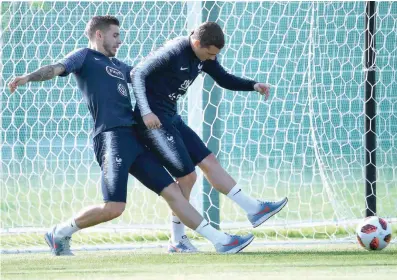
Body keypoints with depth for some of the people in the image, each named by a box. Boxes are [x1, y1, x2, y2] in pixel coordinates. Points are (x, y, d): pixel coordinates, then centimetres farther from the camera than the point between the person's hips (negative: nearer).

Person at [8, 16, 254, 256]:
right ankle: (60, 234, -1)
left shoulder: (118, 66, 28)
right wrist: (28, 78, -29)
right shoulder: (85, 57, 6)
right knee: (114, 207, -19)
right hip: (111, 137, -8)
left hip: (134, 139, 8)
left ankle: (220, 241, 4)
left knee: (172, 191, 5)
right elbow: (57, 69, -11)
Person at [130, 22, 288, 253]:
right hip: (154, 121, -9)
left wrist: (253, 85, -1)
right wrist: (146, 112, -30)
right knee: (187, 176, -9)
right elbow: (138, 74, -22)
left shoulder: (204, 57, 6)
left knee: (208, 161, 8)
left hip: (172, 120, 9)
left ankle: (254, 209, 10)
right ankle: (177, 240, 3)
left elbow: (224, 79, 17)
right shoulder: (173, 53, -20)